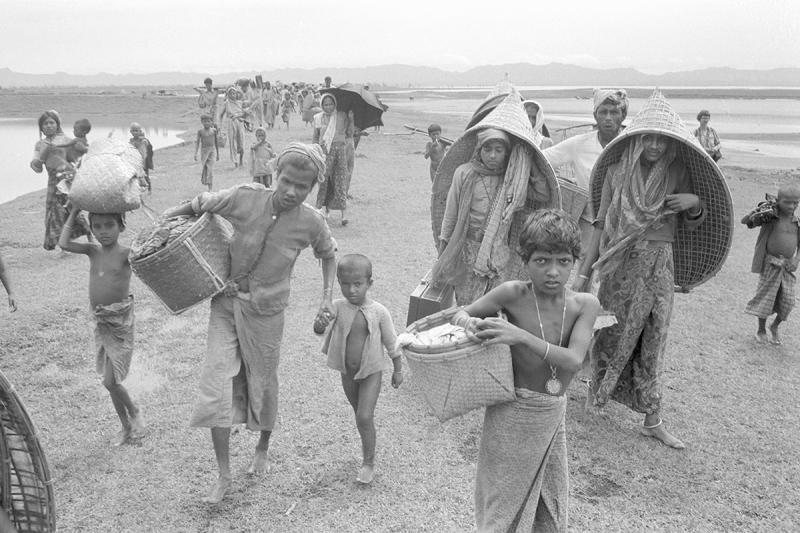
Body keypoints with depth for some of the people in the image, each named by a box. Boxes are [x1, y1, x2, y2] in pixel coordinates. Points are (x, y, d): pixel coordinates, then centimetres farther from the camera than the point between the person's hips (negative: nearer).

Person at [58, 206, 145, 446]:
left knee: (110, 381, -7)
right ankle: (126, 427, 28)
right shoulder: (93, 251, 3)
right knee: (110, 380, 13)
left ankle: (134, 412, 21)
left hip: (120, 320, -6)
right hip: (100, 321, 6)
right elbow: (64, 244, -7)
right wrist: (73, 213, -3)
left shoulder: (126, 253, -11)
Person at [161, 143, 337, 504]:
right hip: (226, 303, 1)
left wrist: (327, 297, -1)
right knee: (216, 387, -4)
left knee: (262, 386, 15)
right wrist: (166, 219, -8)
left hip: (265, 313, 0)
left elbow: (328, 255, 8)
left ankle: (263, 448, 46)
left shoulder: (311, 223, -12)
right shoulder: (245, 198, -14)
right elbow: (199, 205, 3)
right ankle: (224, 475, 13)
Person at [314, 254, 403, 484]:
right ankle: (368, 448, 42)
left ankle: (368, 462, 7)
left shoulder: (378, 312, -17)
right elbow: (319, 328, -28)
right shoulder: (338, 307, -14)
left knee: (364, 417, -10)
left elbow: (392, 342, -5)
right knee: (360, 414, 20)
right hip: (347, 372, 3)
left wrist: (398, 370, 2)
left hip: (371, 372, -3)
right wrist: (320, 322, -52)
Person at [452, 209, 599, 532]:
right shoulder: (513, 294, -16)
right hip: (514, 412, -4)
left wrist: (521, 336, -34)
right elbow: (460, 315, -4)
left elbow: (573, 361, -23)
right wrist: (467, 321, -28)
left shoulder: (585, 305, -10)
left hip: (554, 416, 4)